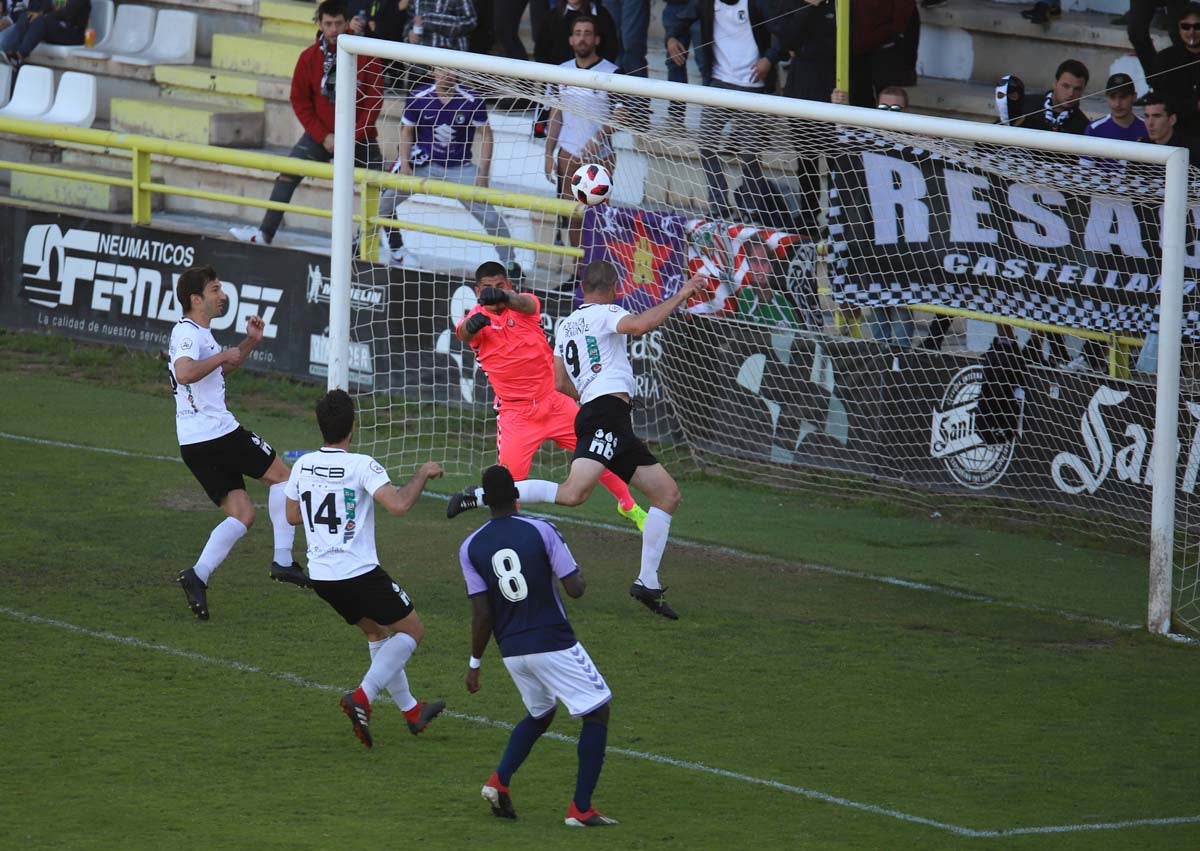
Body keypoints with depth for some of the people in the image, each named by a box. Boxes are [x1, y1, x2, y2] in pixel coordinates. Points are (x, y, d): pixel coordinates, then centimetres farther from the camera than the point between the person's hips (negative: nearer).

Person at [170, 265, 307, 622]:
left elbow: (222, 369, 36)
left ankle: (199, 574, -10)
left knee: (242, 514, 6)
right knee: (281, 473, 6)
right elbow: (184, 372, -33)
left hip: (194, 444, 9)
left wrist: (249, 343, 21)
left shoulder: (197, 332, 20)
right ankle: (283, 560, 3)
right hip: (217, 432, -9)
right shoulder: (188, 333, -12)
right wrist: (223, 354, -21)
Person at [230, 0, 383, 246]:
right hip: (320, 133, 2)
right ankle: (265, 233, -7)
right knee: (287, 177, -10)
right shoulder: (309, 57, -5)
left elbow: (374, 100, -8)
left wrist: (354, 137, -14)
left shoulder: (366, 57, -10)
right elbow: (300, 101, -1)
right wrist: (322, 136, -10)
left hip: (359, 136, -2)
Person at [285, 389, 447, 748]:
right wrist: (422, 474, -9)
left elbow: (292, 516, 17)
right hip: (359, 573, -7)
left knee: (378, 631, 25)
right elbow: (398, 504, -26)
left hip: (320, 576, 7)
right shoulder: (361, 466, -16)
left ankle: (410, 710, 30)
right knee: (412, 630, 9)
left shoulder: (303, 465, 3)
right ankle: (362, 696, -8)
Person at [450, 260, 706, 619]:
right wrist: (681, 296, -14)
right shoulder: (605, 313, 0)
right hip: (606, 416, -10)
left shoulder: (566, 324, 25)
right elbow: (640, 324, -22)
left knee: (667, 493, 12)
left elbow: (561, 383, 28)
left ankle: (648, 583, 9)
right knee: (574, 492, -27)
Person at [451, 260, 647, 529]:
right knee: (508, 474, -17)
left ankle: (628, 506, 32)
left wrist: (504, 297, -55)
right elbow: (463, 332, -32)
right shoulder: (478, 318, -7)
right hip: (515, 413, -2)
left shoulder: (525, 303, -4)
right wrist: (471, 325, -58)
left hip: (554, 401, 2)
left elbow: (525, 304, -30)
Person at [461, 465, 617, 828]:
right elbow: (575, 589, -8)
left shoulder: (471, 547, 0)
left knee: (539, 715, 27)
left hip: (512, 650, 5)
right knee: (597, 711, 6)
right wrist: (574, 569, 14)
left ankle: (499, 782, 8)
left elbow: (481, 613, -1)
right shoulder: (542, 531, -9)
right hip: (553, 644, -5)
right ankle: (580, 808, 0)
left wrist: (475, 662, 8)